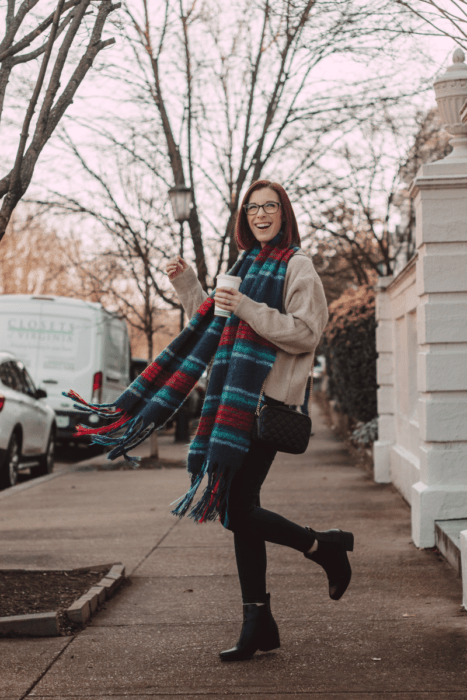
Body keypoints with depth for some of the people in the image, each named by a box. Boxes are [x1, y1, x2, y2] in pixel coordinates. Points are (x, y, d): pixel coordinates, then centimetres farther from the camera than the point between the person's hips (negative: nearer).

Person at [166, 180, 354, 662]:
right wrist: (186, 283, 20)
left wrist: (248, 310, -23)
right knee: (239, 513, 7)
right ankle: (258, 623, 14)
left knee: (237, 512, -13)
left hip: (269, 402, -8)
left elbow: (305, 333, -16)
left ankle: (325, 547, 9)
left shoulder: (297, 266, -4)